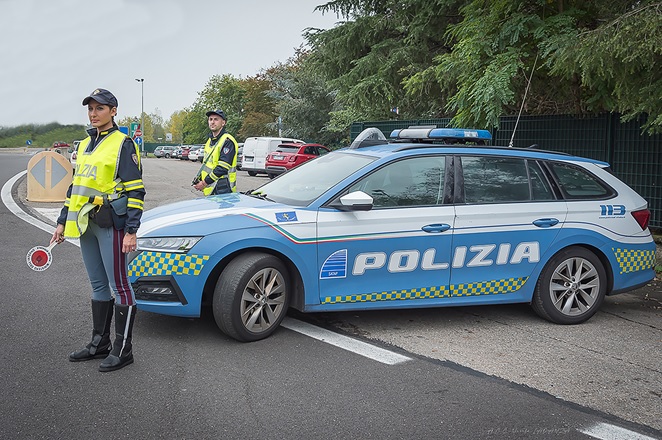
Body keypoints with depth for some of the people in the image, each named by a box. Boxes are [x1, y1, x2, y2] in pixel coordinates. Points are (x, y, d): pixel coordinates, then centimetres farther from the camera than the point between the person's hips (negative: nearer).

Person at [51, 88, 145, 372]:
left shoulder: (122, 144, -7)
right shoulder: (85, 145, 16)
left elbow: (135, 191, -11)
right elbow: (76, 186, 22)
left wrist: (131, 231, -17)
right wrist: (63, 221, 18)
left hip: (110, 224, -8)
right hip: (86, 225, 8)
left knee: (118, 285, -3)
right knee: (98, 285, 14)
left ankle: (122, 349, 5)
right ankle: (100, 343, 24)